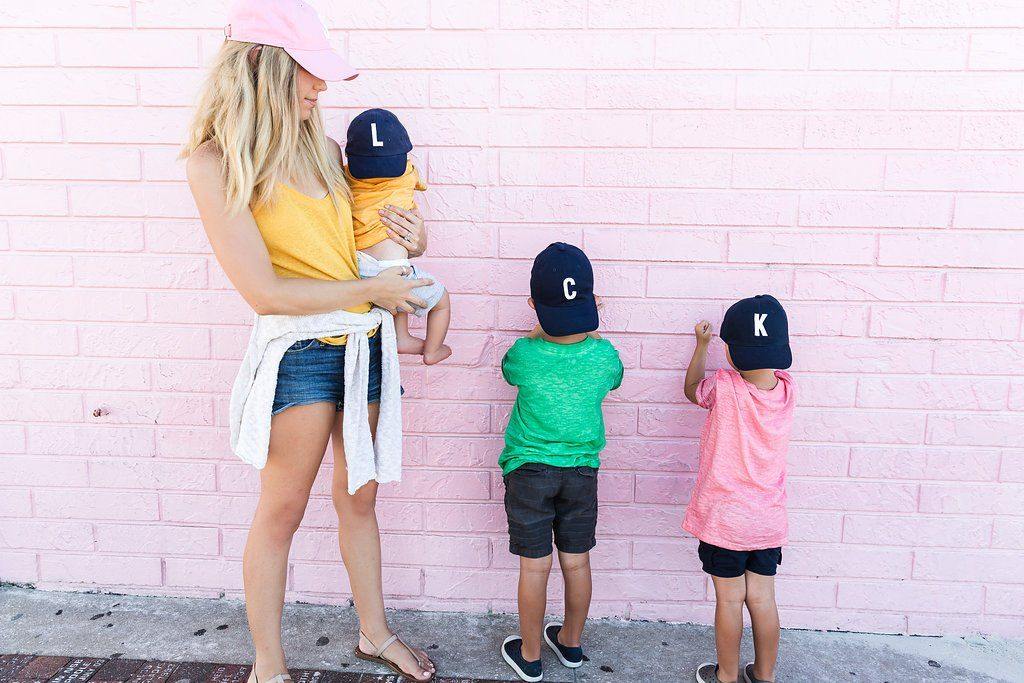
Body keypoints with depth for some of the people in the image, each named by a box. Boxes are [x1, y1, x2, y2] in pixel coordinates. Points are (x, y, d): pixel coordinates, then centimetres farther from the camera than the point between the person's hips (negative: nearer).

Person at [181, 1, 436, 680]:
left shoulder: (322, 145, 6)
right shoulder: (216, 162, -11)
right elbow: (265, 291, -17)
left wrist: (405, 235, -2)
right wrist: (372, 288, -11)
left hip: (363, 343, 6)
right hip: (301, 351, -5)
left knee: (359, 499, 17)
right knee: (281, 512, 8)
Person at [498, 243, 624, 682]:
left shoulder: (524, 354, -19)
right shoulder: (604, 354, -12)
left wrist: (541, 330, 12)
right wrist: (586, 331, 18)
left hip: (529, 469, -2)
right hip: (582, 470, 3)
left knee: (535, 567, 8)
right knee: (577, 562, 16)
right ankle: (571, 644, 36)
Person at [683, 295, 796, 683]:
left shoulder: (724, 387, -20)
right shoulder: (787, 390, -7)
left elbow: (692, 389, 3)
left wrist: (702, 344, 12)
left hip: (723, 520, -4)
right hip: (768, 520, 4)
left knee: (730, 600, 10)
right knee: (762, 599, 16)